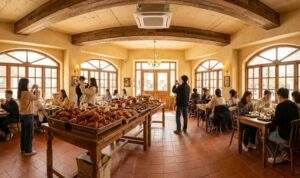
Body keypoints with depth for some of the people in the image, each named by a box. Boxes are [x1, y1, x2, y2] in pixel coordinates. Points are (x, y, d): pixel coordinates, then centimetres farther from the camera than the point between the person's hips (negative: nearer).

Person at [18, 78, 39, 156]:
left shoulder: (20, 93, 4)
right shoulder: (28, 93, -19)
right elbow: (36, 98, -4)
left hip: (22, 115, 8)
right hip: (28, 115, -8)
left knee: (23, 132, 18)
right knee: (29, 133, 2)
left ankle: (23, 149, 30)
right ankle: (28, 151, 11)